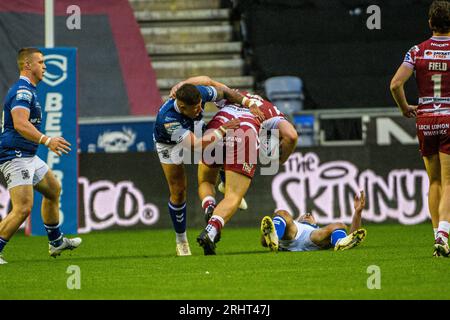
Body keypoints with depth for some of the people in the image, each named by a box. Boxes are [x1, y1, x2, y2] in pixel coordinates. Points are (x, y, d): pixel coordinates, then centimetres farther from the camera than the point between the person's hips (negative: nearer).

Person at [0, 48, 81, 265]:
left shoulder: (26, 90, 17)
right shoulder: (22, 90, -17)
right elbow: (20, 124, -32)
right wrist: (47, 141, -40)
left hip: (27, 156, 11)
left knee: (53, 189, 23)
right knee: (23, 208, -18)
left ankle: (56, 242, 35)